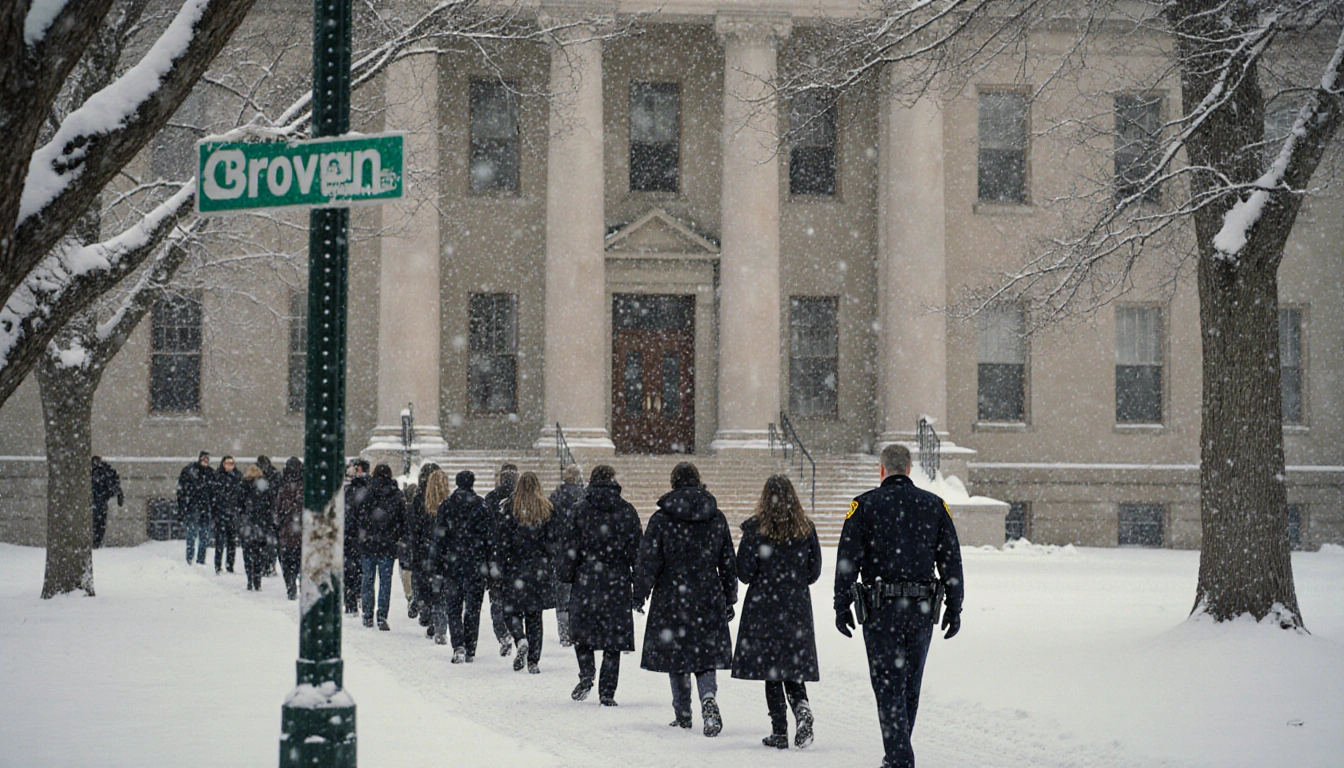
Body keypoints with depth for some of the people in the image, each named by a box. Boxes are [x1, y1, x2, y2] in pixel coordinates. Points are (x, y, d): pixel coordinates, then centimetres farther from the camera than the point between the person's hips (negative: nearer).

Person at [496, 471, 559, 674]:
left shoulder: (511, 507, -5)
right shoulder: (547, 509, 2)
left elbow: (504, 540, -6)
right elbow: (552, 541, 2)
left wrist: (501, 568, -2)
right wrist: (551, 568, 9)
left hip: (516, 567, -2)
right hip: (539, 569, 2)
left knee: (512, 610, 9)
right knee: (535, 614, 9)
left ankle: (521, 640, -19)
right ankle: (533, 661, 7)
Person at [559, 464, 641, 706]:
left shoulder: (581, 509, -1)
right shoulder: (627, 511, 3)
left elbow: (570, 546, -2)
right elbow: (636, 549, 5)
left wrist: (566, 576, 7)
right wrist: (639, 584, 10)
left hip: (586, 580, -1)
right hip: (617, 582, 1)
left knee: (582, 631, 14)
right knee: (613, 636, 4)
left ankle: (586, 676, -4)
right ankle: (607, 692, 1)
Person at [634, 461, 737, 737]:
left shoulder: (661, 518, -8)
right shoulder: (716, 518, 3)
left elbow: (649, 562, -7)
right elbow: (728, 562, 10)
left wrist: (640, 594, 5)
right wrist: (729, 599, 18)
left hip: (672, 600, -2)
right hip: (709, 600, 2)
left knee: (677, 655, 9)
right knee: (707, 655, 7)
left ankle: (683, 715, 13)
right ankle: (709, 697, -19)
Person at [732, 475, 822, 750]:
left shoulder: (755, 528, -8)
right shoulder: (806, 528, 1)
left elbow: (744, 572, -6)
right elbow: (814, 571, 6)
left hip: (763, 606, -3)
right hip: (798, 606, 3)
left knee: (770, 668, 3)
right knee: (793, 668, 11)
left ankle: (779, 732, 1)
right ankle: (802, 708, -17)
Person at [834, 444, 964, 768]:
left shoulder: (865, 505, -2)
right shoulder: (934, 506, 7)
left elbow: (848, 560, -4)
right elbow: (952, 562, 6)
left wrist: (842, 607, 2)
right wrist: (954, 608, 12)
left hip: (881, 608, -3)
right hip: (922, 608, 3)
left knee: (888, 685, -2)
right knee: (911, 685, 15)